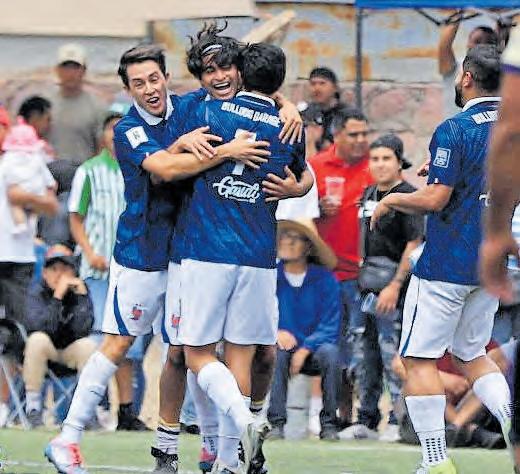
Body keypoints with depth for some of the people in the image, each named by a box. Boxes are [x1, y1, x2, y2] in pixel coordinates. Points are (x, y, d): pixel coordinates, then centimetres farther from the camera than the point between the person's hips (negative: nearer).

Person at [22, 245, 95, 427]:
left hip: (71, 351, 1)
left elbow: (82, 330, -21)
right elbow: (39, 326, -30)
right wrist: (57, 297, -35)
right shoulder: (37, 291, -12)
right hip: (45, 351, -1)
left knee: (87, 345, -29)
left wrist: (82, 296, -25)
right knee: (37, 339, -33)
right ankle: (33, 407, -24)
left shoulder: (80, 290, -9)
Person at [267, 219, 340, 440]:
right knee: (276, 352, -33)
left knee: (329, 352, -32)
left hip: (312, 350, 0)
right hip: (284, 347, 0)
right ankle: (276, 421, -29)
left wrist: (305, 349, -20)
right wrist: (276, 332, -23)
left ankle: (328, 423, -20)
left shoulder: (325, 279, -5)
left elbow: (330, 327, -7)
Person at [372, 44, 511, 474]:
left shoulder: (455, 130, -15)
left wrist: (392, 201, 0)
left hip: (447, 262, -7)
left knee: (420, 358, 0)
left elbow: (435, 199, -19)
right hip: (492, 262, 7)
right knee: (472, 353, 20)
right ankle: (512, 420, -3)